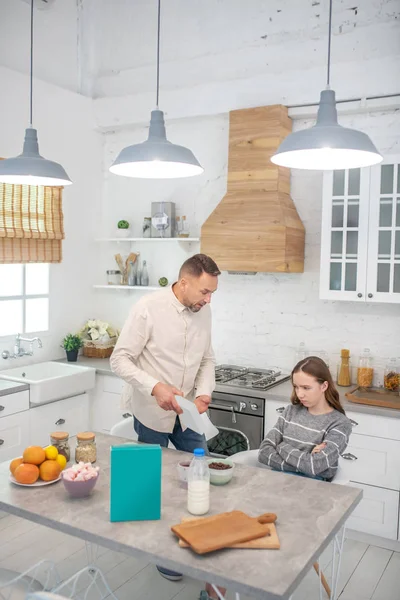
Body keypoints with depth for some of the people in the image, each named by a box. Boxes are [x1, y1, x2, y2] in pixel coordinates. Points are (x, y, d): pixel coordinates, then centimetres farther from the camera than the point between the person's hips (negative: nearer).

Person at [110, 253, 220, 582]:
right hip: (152, 412, -5)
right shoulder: (148, 308, -22)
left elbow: (207, 360, 6)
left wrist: (204, 393, -12)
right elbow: (120, 360, -20)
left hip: (185, 411, 6)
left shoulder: (204, 312, -4)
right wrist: (155, 387, -32)